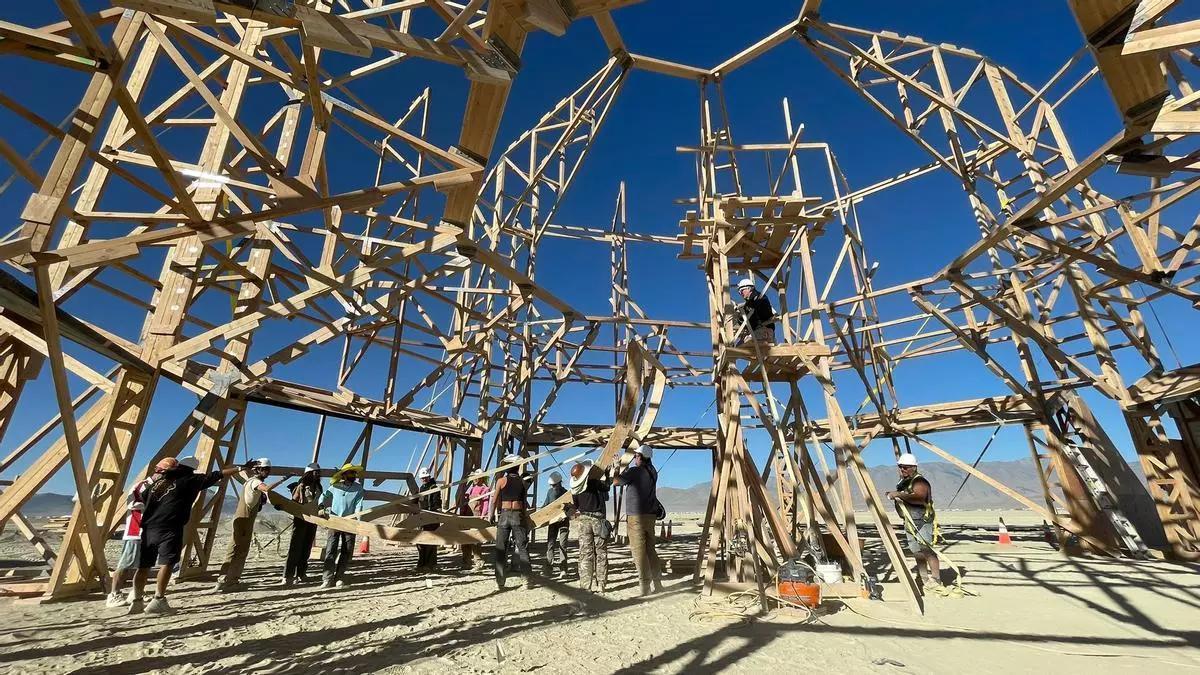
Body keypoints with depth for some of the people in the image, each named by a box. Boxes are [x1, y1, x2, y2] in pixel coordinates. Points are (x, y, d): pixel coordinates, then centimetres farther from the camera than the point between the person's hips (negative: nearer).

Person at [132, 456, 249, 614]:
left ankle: (136, 602, 17)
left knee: (144, 565, 13)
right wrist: (240, 468, 3)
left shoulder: (158, 482, 17)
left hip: (149, 528, 7)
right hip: (169, 529, -7)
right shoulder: (189, 480, 0)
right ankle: (158, 601, -15)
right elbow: (217, 475, -1)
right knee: (166, 563, -9)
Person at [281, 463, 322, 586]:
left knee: (306, 548, 10)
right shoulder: (301, 486, -6)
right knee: (295, 547, -6)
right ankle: (288, 576, -1)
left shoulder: (318, 487, 12)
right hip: (301, 519, -6)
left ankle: (301, 574, 19)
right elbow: (293, 503, -8)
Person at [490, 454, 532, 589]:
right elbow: (524, 502, 8)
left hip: (504, 514, -2)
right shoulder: (522, 481, 5)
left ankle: (500, 582, 6)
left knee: (501, 549, 5)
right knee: (522, 547, 8)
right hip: (518, 515, 2)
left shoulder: (502, 480, -3)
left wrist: (492, 515, 12)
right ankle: (527, 579, 7)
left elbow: (494, 501, -1)